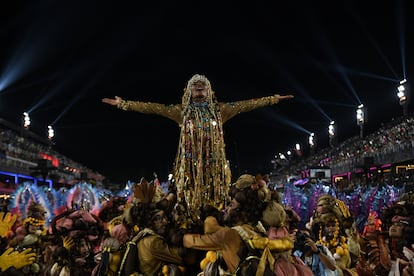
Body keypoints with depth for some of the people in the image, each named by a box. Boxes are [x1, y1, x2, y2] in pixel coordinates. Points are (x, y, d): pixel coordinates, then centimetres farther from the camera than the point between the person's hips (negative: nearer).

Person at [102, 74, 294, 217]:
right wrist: (124, 104, 1)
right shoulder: (182, 111, 8)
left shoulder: (218, 109, 10)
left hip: (213, 161, 1)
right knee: (192, 197, -4)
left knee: (215, 194, -2)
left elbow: (245, 105, 8)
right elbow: (154, 108, 4)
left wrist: (273, 99, 7)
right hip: (190, 161, -1)